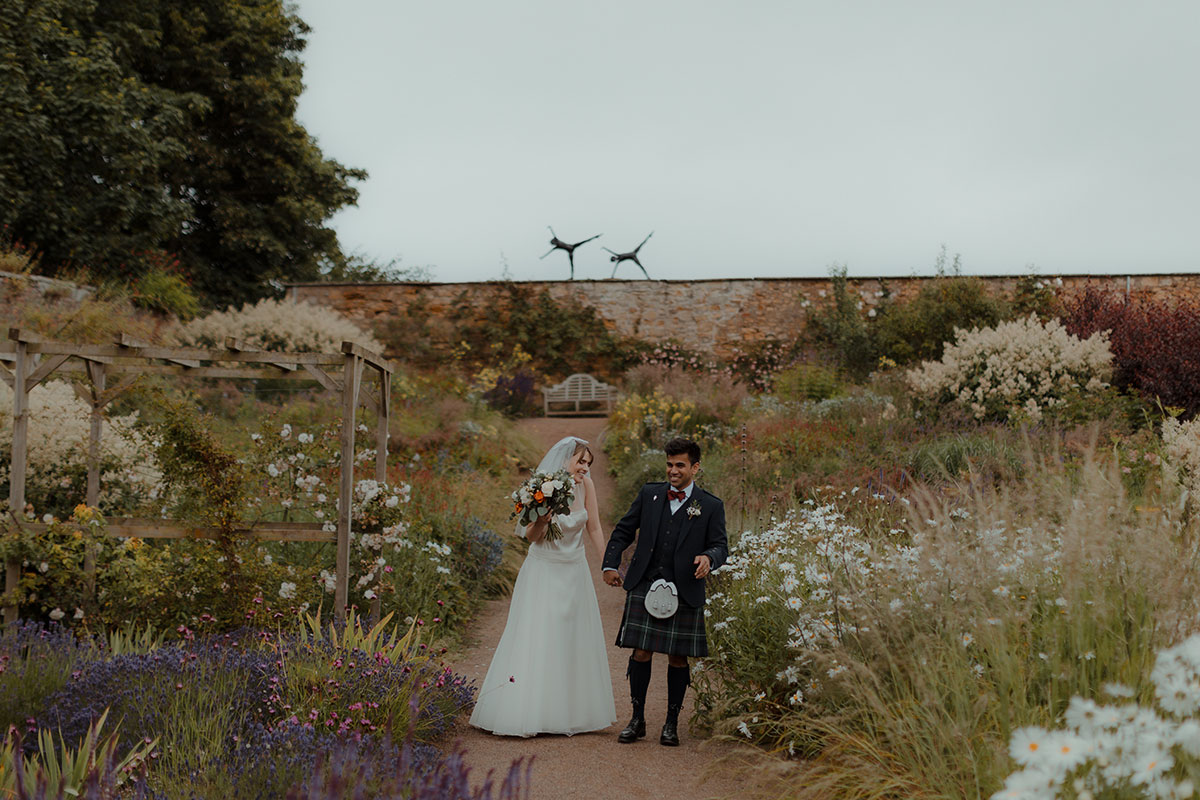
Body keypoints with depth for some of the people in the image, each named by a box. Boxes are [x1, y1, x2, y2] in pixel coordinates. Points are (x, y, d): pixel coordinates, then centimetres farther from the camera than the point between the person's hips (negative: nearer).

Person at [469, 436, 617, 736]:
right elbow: (531, 537, -7)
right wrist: (542, 518, -26)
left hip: (575, 572, 4)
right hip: (543, 572, -4)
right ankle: (524, 710, -4)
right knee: (536, 639, -8)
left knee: (575, 641, 7)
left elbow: (594, 527, 6)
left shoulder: (585, 485, -3)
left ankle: (573, 710, 17)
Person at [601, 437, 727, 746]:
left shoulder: (711, 506, 3)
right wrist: (610, 564, 6)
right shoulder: (649, 494, 9)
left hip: (684, 592, -1)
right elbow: (624, 530, 15)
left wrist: (708, 558, -22)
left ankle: (672, 723, 18)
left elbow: (720, 546, 1)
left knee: (678, 657, 4)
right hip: (644, 587, 1)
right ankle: (637, 720, 14)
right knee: (641, 653, 0)